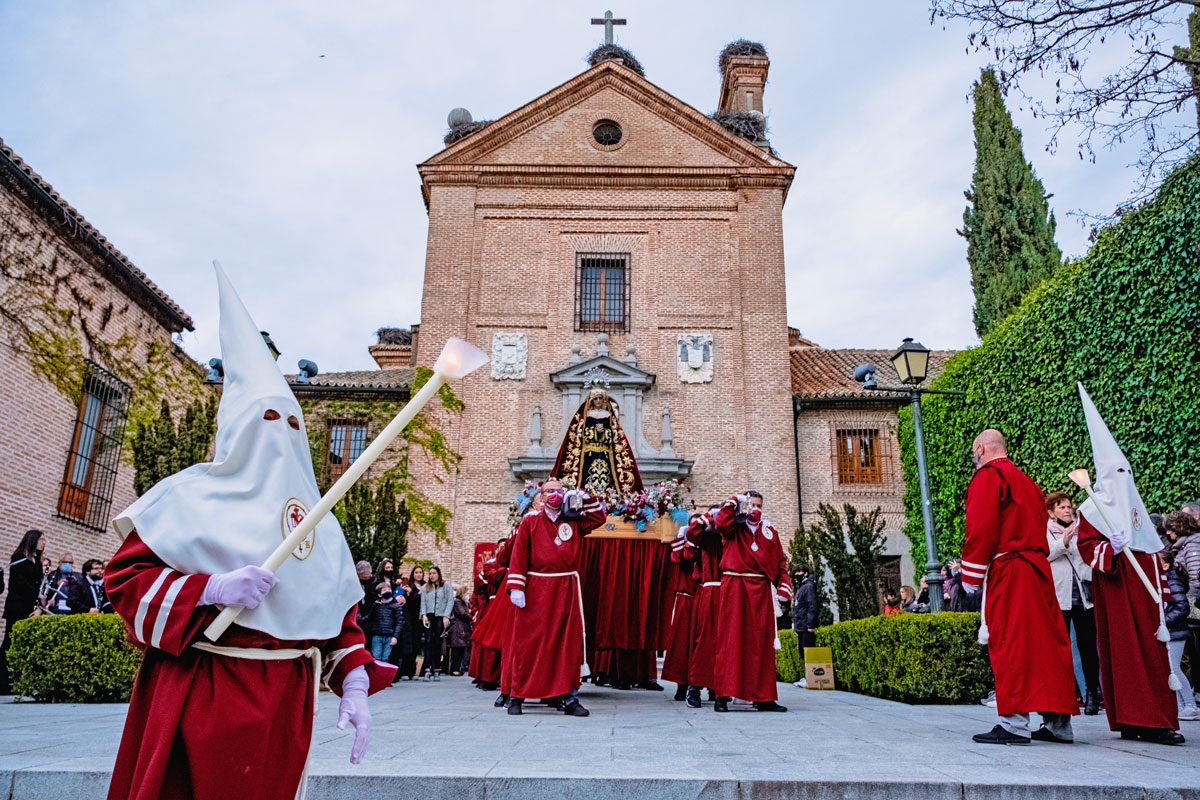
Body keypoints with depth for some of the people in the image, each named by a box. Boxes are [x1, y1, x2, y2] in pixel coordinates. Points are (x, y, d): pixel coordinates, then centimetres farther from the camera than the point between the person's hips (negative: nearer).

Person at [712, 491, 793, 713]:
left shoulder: (770, 532, 20)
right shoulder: (734, 527, 10)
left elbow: (780, 562, 16)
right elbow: (721, 523, -14)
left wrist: (783, 586, 2)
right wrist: (734, 502, -3)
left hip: (760, 591, 3)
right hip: (734, 588, -3)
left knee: (761, 642, 2)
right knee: (731, 639, -6)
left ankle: (763, 697, 6)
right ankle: (723, 696, -6)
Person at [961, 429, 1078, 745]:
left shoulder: (988, 476, -5)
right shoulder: (1027, 482, 22)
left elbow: (981, 527, -14)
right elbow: (1039, 529, 21)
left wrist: (970, 575, -10)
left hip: (1007, 573, -9)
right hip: (1038, 571, 9)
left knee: (1009, 645, -8)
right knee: (1045, 642, 9)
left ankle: (1015, 723, -9)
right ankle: (1058, 723, 13)